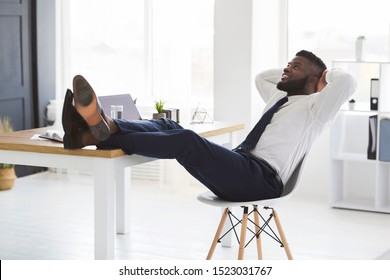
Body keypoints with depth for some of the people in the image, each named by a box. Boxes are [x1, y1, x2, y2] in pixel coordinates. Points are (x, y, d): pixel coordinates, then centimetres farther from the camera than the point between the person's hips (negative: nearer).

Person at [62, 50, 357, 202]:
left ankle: (106, 132, -39)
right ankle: (90, 132, -30)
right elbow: (261, 77, 50)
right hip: (237, 169, 8)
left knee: (186, 140, -32)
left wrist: (328, 74, 9)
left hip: (261, 178, -8)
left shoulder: (313, 106, 6)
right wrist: (288, 71, 39)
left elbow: (347, 82, -12)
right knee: (169, 126, -11)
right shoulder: (280, 96, 32)